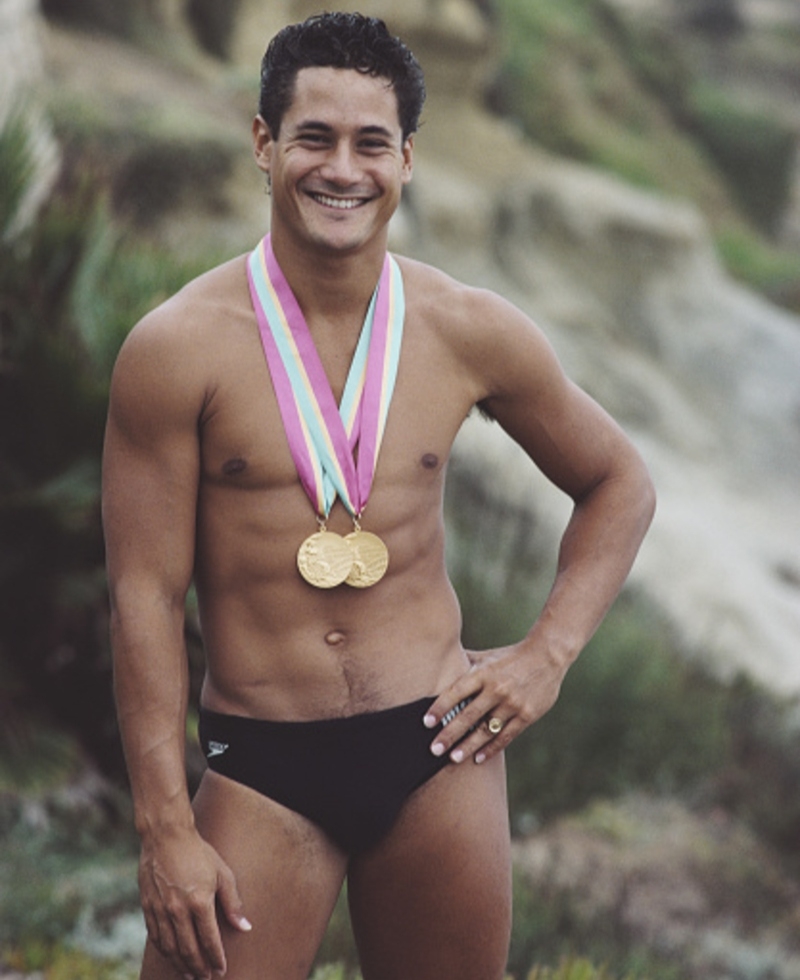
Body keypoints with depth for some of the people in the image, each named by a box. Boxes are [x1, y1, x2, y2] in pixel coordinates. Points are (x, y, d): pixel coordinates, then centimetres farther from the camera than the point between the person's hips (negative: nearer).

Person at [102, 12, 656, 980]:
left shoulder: (471, 332, 1)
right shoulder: (178, 348, -7)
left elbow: (617, 483, 17)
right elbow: (145, 595, -6)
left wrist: (547, 654, 4)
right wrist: (166, 830, -9)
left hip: (438, 752, 2)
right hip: (259, 770, -2)